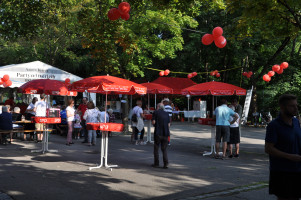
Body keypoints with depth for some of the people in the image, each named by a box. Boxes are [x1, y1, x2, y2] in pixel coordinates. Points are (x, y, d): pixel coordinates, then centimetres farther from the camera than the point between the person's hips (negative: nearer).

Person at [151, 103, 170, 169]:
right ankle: (166, 164, -2)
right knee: (164, 149, 10)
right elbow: (169, 124, 8)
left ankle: (156, 163, 12)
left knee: (156, 148, 9)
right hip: (165, 133, 4)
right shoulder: (166, 114, 11)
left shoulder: (156, 112, -1)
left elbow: (153, 122, -8)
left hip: (158, 133, -3)